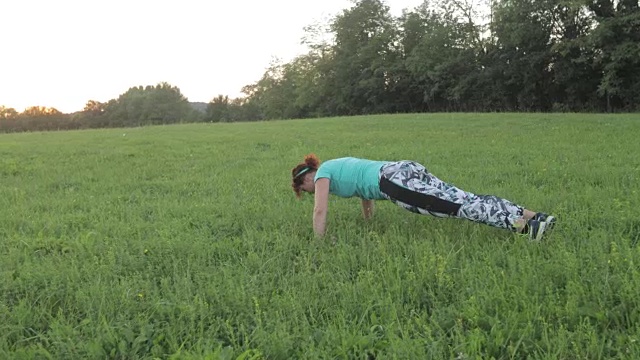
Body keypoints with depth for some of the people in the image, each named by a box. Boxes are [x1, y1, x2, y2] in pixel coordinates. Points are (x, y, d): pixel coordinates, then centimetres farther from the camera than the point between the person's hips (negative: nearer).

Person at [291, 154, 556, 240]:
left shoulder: (322, 173, 10)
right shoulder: (336, 165, 35)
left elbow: (320, 212, 3)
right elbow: (364, 186, 45)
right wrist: (367, 221, 51)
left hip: (394, 182, -8)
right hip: (403, 170, 8)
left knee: (460, 206, -18)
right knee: (465, 198, -3)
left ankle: (529, 223, -27)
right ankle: (533, 217, -12)